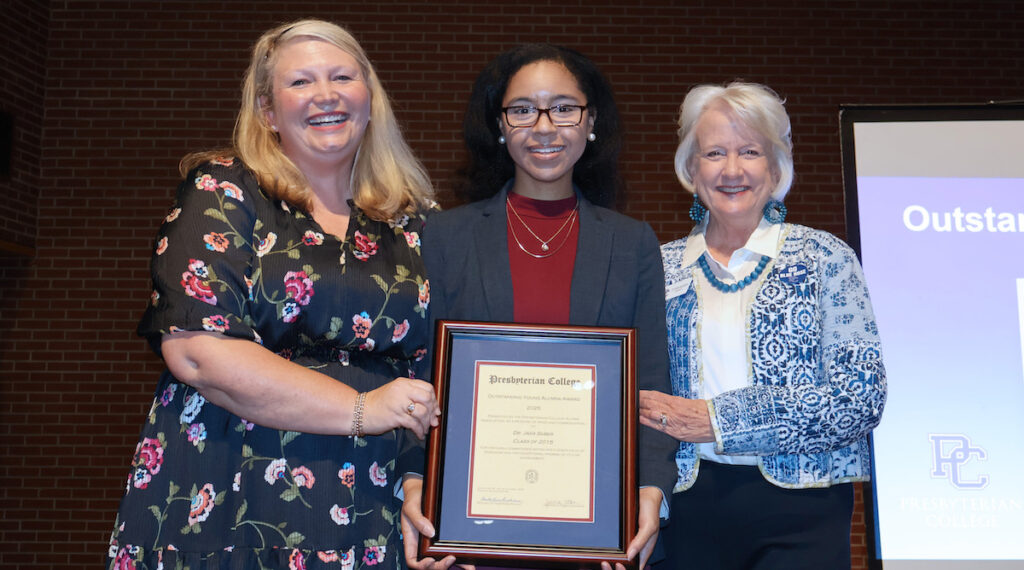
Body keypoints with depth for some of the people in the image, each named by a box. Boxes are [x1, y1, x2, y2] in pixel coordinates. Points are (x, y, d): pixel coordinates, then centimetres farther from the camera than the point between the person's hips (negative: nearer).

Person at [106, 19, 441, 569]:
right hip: (222, 511, -3)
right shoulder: (224, 192, -3)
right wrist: (361, 409, -17)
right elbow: (195, 349, -15)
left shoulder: (413, 220, 7)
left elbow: (437, 371, 10)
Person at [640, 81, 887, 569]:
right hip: (690, 506, 2)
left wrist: (720, 420, -14)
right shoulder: (662, 268, 6)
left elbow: (860, 395, -9)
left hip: (800, 510, -2)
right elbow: (639, 392, 10)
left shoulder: (825, 258, -1)